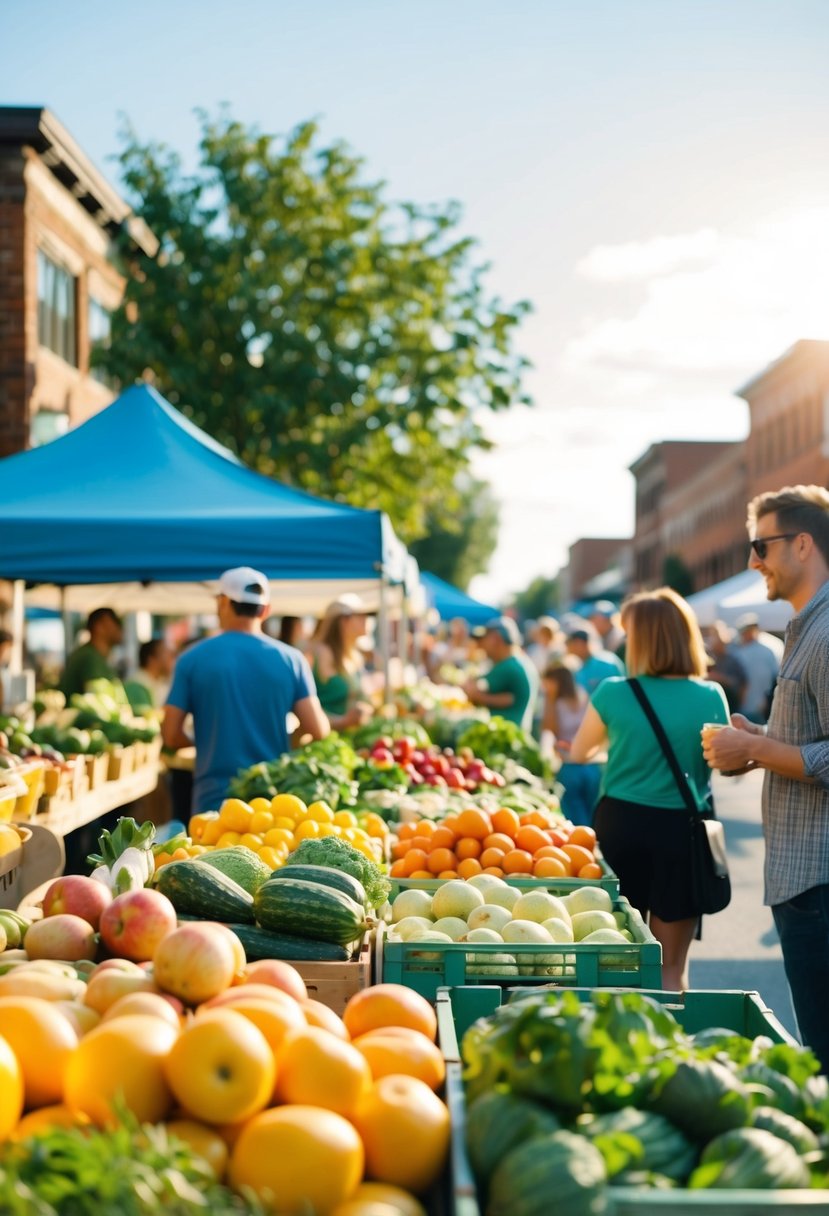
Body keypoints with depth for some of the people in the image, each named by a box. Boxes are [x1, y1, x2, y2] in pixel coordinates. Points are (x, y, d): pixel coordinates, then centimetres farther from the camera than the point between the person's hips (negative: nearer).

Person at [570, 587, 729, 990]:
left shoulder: (613, 693, -10)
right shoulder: (711, 698, -8)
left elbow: (579, 753, 6)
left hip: (621, 821, 1)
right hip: (682, 828, 0)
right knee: (671, 964, 10)